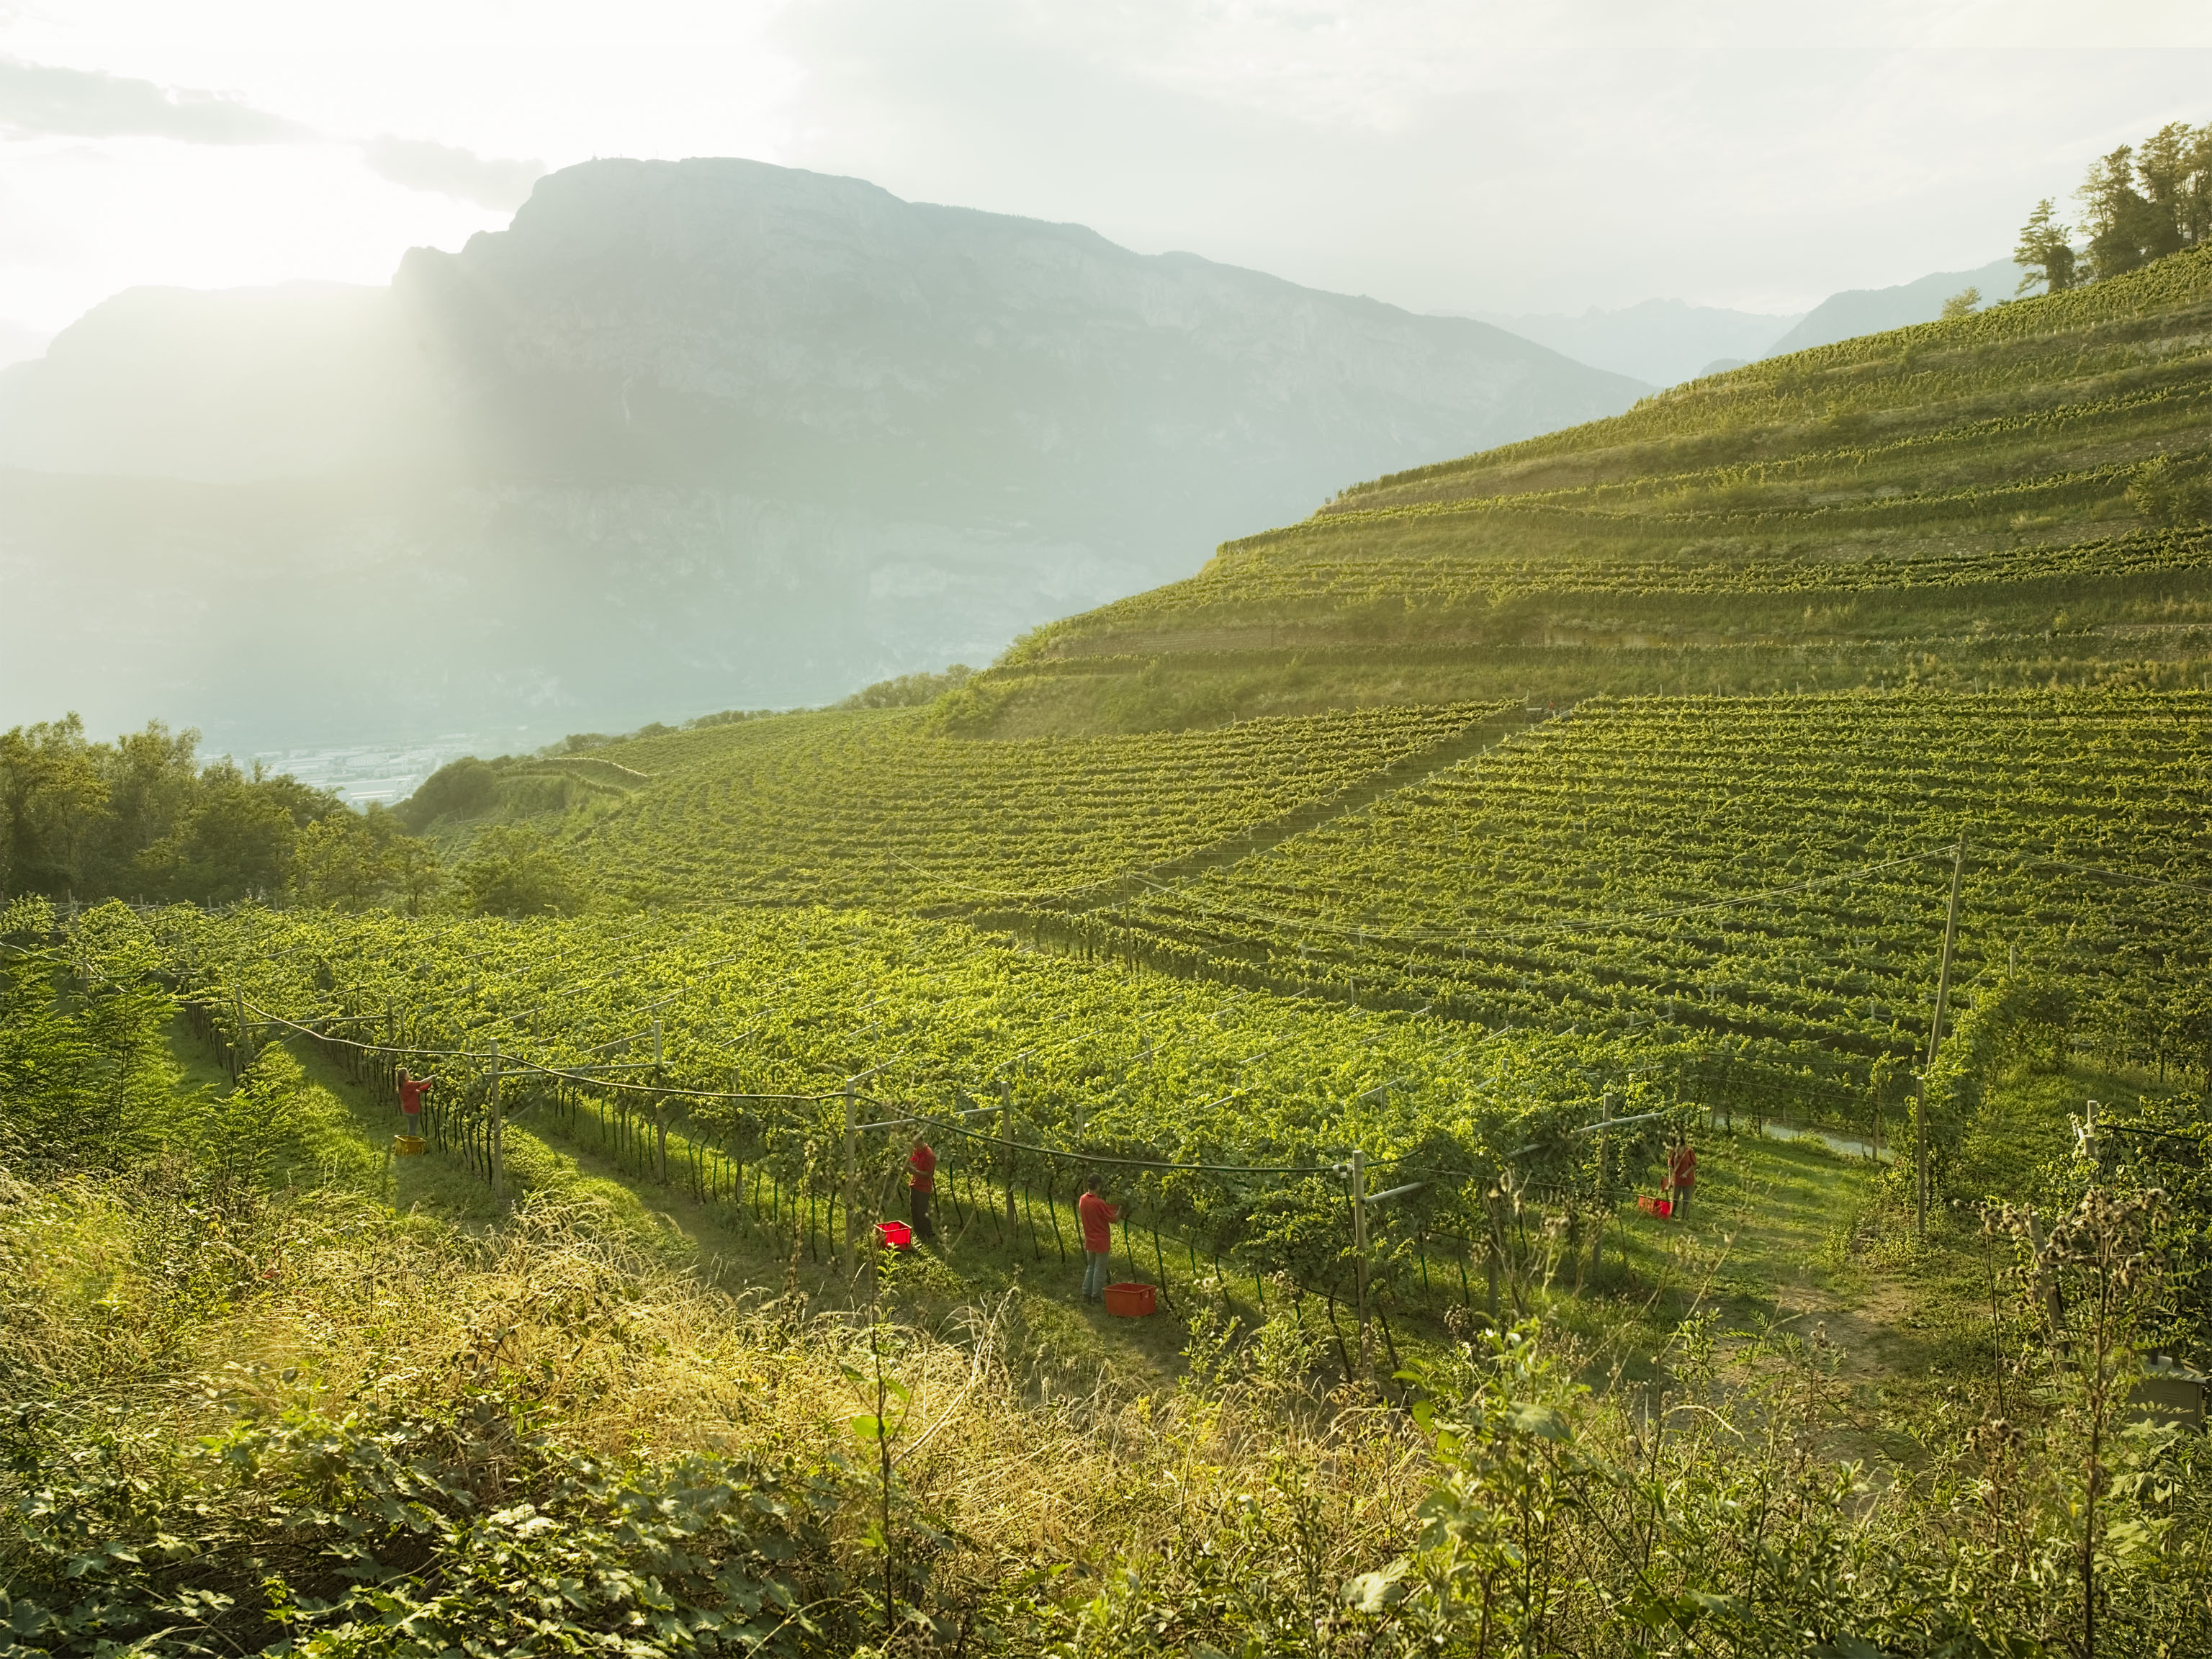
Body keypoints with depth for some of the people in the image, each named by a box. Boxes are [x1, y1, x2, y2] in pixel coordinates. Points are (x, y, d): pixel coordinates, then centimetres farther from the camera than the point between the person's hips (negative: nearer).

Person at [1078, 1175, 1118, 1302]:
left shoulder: (1082, 1200, -6)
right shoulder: (1099, 1203, -26)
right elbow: (1113, 1219, -16)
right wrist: (1121, 1210, -2)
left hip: (1090, 1242, 7)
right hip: (1102, 1242, -6)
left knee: (1090, 1267, 20)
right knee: (1100, 1270, 6)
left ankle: (1086, 1294, 20)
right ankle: (1096, 1296, 12)